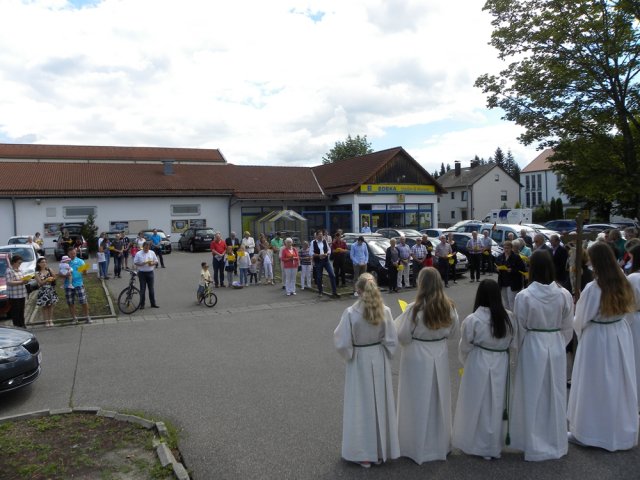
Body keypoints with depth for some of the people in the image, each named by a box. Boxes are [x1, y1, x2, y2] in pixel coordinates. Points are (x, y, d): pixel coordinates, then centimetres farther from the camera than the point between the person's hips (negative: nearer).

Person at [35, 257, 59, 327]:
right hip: (43, 291, -2)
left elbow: (54, 277, 3)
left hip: (51, 290, 2)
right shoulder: (37, 273, -2)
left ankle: (51, 321, 9)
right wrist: (47, 279, -19)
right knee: (44, 306, 1)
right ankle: (46, 321, 7)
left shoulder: (49, 270, 5)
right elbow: (40, 282, -8)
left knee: (51, 305, 4)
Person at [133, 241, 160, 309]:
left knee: (151, 288, 7)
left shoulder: (152, 253, 4)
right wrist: (142, 264, -20)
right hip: (142, 273, -2)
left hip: (150, 273, 2)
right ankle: (142, 304, 10)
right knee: (142, 289, 1)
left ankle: (153, 303, 16)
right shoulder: (138, 254, -3)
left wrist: (152, 263, -13)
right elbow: (135, 263, -2)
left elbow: (156, 261, 9)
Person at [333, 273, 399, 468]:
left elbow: (342, 344, -16)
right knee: (380, 403, 17)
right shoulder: (384, 310, -11)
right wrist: (385, 357, 11)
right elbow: (391, 340, -6)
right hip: (379, 360, 3)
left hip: (359, 362, -3)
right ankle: (382, 449, 31)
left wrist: (349, 356, 4)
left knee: (361, 405, 11)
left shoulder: (350, 313, -20)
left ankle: (364, 453, 21)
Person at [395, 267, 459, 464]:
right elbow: (452, 331, 5)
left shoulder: (414, 309, -23)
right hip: (440, 356, 4)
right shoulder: (448, 307, -8)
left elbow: (403, 336, -16)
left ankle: (418, 446, 23)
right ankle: (440, 442, 35)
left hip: (417, 359, -4)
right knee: (439, 400, 19)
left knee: (419, 402, 10)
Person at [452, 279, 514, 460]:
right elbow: (511, 344, 3)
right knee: (496, 404, 16)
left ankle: (476, 444, 23)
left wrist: (465, 364, 13)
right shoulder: (508, 318, -7)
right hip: (501, 365, 4)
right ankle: (495, 446, 29)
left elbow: (464, 347, -6)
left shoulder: (472, 320, -17)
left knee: (477, 405, 11)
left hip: (478, 366, -4)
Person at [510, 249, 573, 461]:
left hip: (532, 348, -3)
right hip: (557, 347, 3)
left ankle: (535, 445, 22)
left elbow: (520, 329, -8)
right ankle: (556, 442, 32)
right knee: (556, 394, 18)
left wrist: (519, 349, 10)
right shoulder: (564, 294, -10)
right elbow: (567, 328, 1)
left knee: (533, 396, 11)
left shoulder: (524, 296, -18)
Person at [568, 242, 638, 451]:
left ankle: (587, 432, 19)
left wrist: (576, 325, 8)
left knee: (594, 385, 6)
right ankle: (623, 431, 31)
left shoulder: (592, 288, -23)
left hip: (596, 340, -6)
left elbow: (580, 321, -14)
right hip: (621, 338, 6)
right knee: (619, 384, 17)